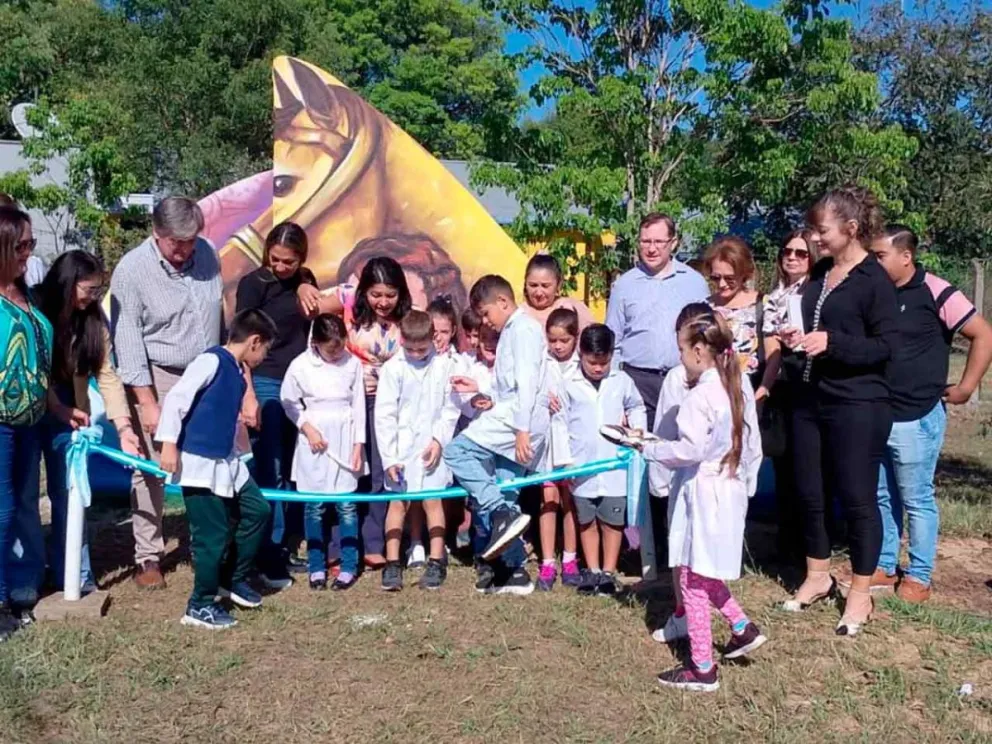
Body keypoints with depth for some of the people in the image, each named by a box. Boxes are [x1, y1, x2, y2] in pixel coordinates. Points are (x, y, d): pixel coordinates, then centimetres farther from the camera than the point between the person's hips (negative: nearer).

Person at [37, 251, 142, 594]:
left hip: (67, 414, 3)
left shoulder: (93, 320, -3)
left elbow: (107, 375, -8)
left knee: (67, 492, 6)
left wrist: (123, 426, -16)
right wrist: (57, 408, -19)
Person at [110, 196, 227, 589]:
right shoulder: (131, 270, -13)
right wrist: (147, 402, -15)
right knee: (151, 470, 2)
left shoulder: (207, 253, 0)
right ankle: (148, 558, 15)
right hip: (157, 379, -4)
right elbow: (128, 342, -14)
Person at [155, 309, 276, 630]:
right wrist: (169, 444, -19)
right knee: (213, 535, -1)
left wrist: (235, 456, 25)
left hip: (227, 461, 9)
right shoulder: (212, 360, -14)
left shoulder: (238, 374, 12)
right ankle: (201, 606, 16)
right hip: (199, 463, -9)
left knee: (257, 510, 14)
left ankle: (232, 579, 29)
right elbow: (175, 398, -18)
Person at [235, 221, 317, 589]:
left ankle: (282, 545, 16)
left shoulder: (306, 282, 10)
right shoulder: (253, 283, -6)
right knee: (269, 471, -4)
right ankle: (269, 557, 3)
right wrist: (248, 396, -18)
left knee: (291, 470, 7)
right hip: (265, 385, -5)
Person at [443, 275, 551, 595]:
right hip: (511, 416, 10)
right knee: (500, 494, 8)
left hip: (520, 418, -10)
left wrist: (522, 429, -22)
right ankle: (513, 570, 12)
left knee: (457, 451, -18)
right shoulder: (512, 331, 24)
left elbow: (526, 382, -16)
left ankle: (504, 515, -20)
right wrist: (478, 388, 17)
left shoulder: (522, 328, -6)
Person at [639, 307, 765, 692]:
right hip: (730, 493, 9)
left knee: (693, 583, 2)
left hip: (702, 496, -9)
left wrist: (650, 449, -12)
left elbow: (689, 451, -26)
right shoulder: (737, 391, 8)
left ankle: (702, 669, 11)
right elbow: (753, 448, 12)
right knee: (708, 576, 25)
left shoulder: (699, 397, -20)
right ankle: (743, 628, 29)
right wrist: (743, 482, 21)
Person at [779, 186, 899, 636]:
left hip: (858, 406, -7)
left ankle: (861, 592, 20)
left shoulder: (874, 280, -10)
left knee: (857, 499, 3)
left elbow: (887, 345, -13)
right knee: (809, 493, 14)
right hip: (811, 400, 8)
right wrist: (795, 337, 3)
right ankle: (818, 576, 32)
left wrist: (831, 342, -23)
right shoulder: (819, 274, 11)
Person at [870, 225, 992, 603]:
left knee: (917, 500, 5)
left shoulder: (935, 293, -11)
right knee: (882, 497, 14)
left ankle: (919, 577, 18)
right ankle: (884, 568, 27)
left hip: (916, 417, -6)